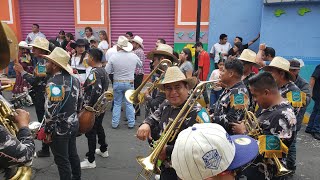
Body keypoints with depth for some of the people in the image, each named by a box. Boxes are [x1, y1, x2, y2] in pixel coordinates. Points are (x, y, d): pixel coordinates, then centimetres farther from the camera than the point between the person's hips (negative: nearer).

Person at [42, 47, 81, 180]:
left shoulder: (53, 83, -22)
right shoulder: (74, 79, 3)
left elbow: (51, 111, -24)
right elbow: (79, 102, 11)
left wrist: (47, 131, -14)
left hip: (59, 129, -8)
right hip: (73, 124, 8)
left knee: (62, 160, 8)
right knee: (72, 154, 22)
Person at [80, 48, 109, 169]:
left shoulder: (94, 72, -20)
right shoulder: (103, 70, 7)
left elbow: (96, 91, -29)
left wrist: (88, 105, -22)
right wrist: (86, 85, 16)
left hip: (93, 107, -9)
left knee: (90, 132, 0)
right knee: (99, 127, 25)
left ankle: (90, 161, 9)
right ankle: (103, 150, 41)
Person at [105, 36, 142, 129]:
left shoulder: (113, 57, -12)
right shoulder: (133, 56, -7)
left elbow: (107, 71, -8)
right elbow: (140, 65, 13)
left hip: (117, 83, 0)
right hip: (129, 83, 1)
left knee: (117, 103, 13)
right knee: (129, 103, 11)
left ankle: (115, 123, 17)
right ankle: (131, 123, 16)